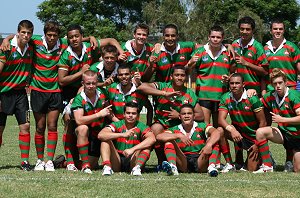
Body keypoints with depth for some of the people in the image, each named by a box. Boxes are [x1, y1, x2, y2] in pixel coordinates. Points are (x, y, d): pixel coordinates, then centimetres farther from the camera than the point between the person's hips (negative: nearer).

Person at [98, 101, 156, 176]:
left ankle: (137, 167, -40)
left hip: (133, 161, -1)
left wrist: (132, 149, -37)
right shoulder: (117, 125, -2)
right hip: (117, 163, 1)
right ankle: (107, 166, -33)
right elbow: (100, 135, -21)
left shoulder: (141, 127, -4)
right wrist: (123, 134, -33)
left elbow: (152, 139, -26)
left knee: (146, 145, -21)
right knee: (106, 140, -16)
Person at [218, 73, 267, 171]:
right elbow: (221, 119, -17)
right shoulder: (226, 98, -7)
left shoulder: (252, 99, -18)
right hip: (239, 133, 3)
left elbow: (263, 122, -15)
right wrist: (232, 130, -37)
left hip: (254, 137, -3)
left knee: (252, 169, -9)